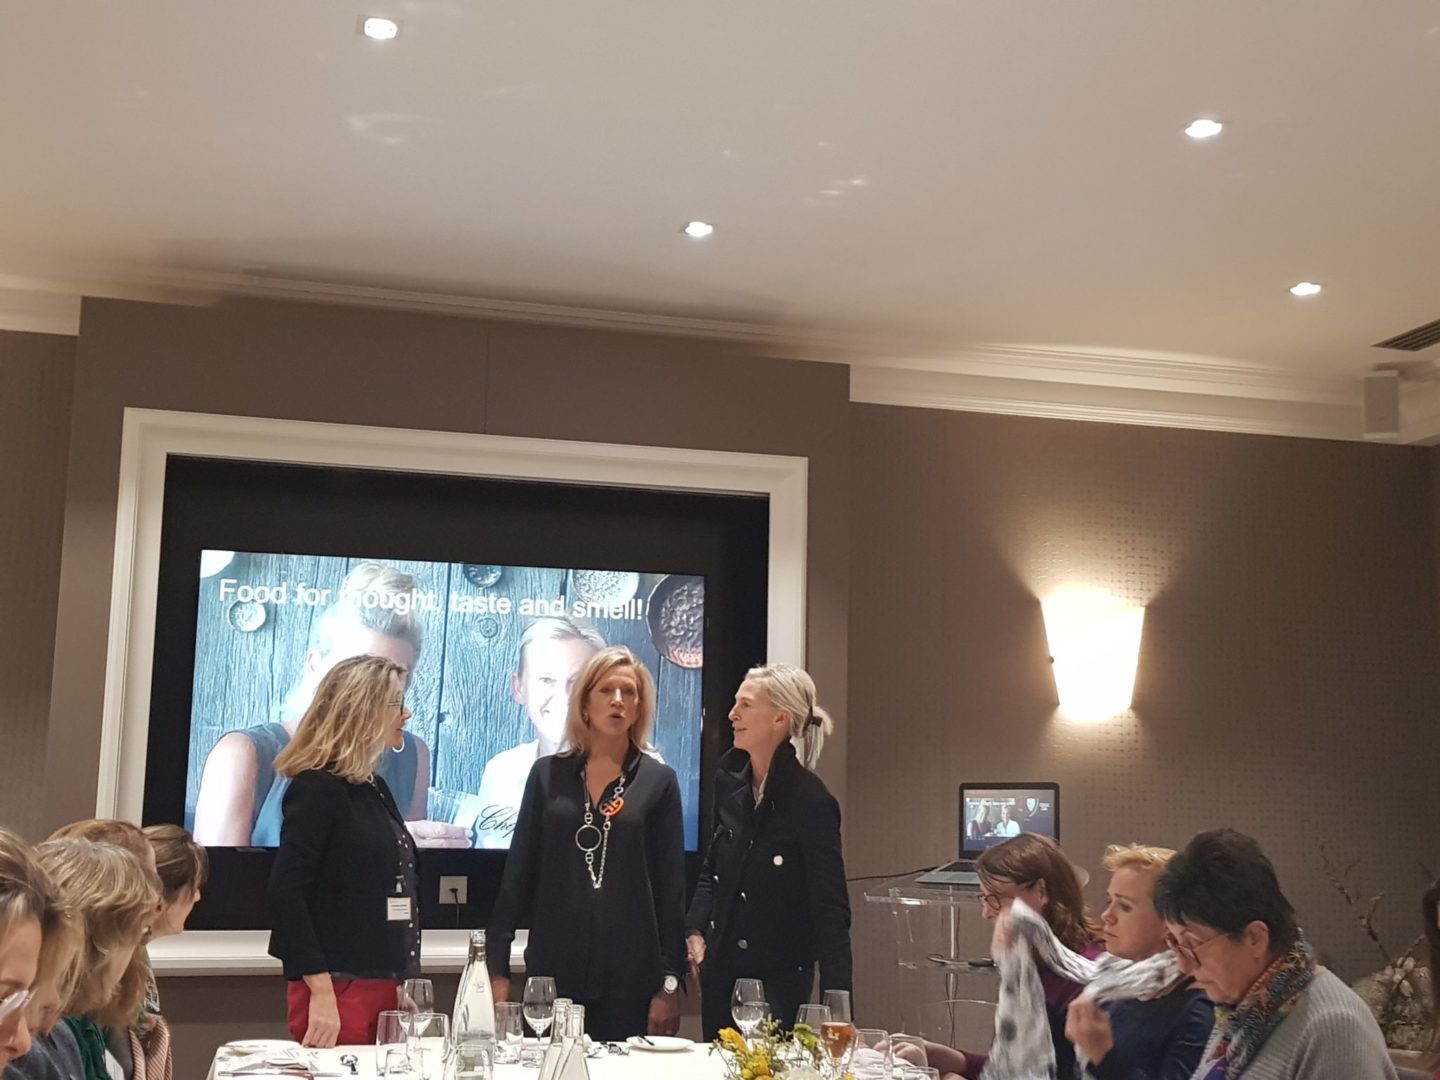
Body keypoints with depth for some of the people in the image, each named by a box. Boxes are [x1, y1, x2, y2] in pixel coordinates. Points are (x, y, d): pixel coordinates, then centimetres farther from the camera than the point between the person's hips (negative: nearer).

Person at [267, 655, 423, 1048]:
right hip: (339, 990, -8)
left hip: (384, 987, 8)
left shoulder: (374, 788, 14)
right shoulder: (317, 788, -11)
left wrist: (403, 983, 17)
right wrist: (321, 993, -21)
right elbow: (285, 895, -18)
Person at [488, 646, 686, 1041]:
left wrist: (670, 981, -3)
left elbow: (671, 885, 1)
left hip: (631, 969, -1)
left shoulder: (659, 782, 2)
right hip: (553, 964, 1)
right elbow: (518, 872, 5)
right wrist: (498, 967, 1)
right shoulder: (547, 774, 5)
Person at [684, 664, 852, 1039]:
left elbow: (831, 911, -17)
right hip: (721, 973, 6)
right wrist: (695, 931, 2)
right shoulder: (730, 782, 2)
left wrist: (837, 1005, -22)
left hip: (779, 980, -6)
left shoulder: (811, 801, -17)